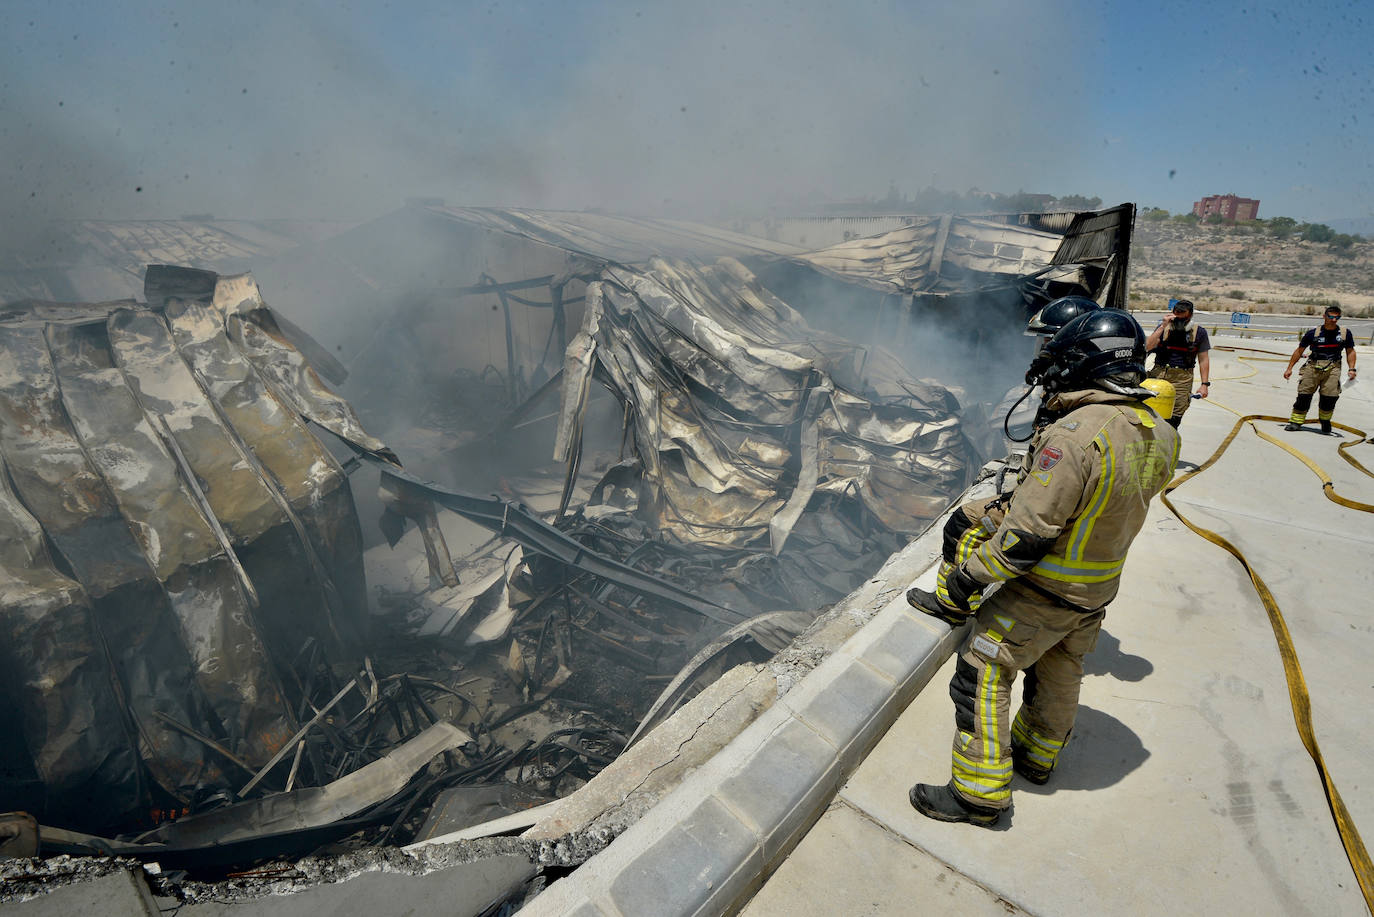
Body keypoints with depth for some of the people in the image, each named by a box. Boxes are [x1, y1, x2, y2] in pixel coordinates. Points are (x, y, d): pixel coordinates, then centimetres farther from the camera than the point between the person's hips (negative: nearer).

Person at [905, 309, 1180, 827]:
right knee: (1059, 674, 26)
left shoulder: (1076, 433, -31)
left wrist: (966, 578, -20)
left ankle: (980, 793, 14)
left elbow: (1027, 534, -31)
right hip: (1100, 588, 9)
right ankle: (1036, 756, 48)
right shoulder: (1158, 435, -3)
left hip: (1047, 588, -8)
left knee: (982, 675, 4)